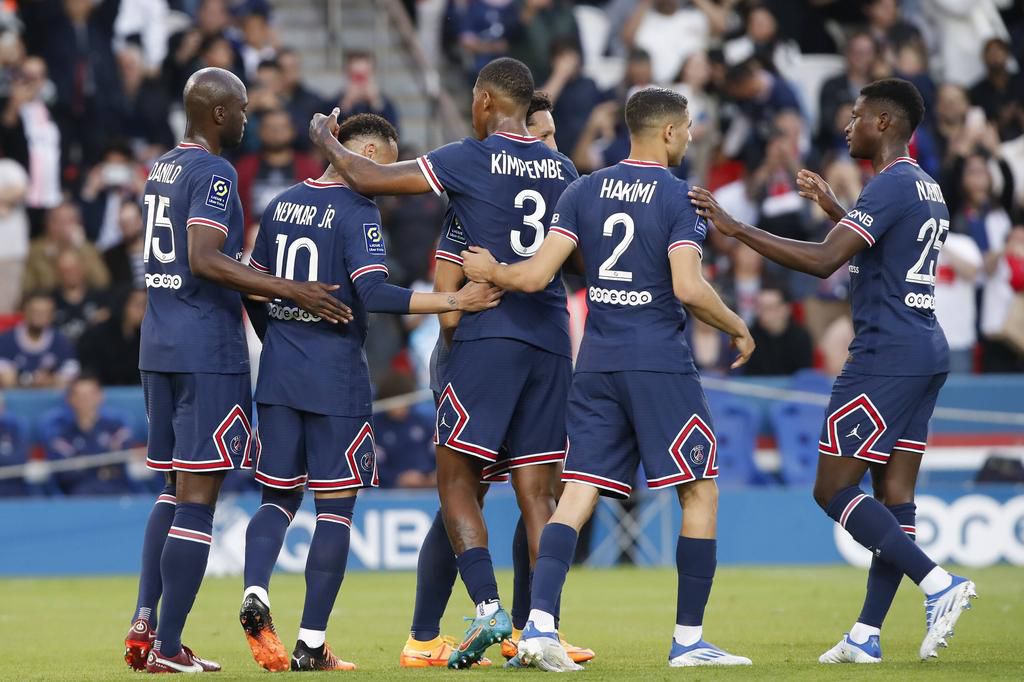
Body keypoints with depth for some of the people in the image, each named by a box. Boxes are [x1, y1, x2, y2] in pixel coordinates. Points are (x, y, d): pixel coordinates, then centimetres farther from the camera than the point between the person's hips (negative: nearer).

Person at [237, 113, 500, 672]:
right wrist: (454, 302, -22)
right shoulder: (356, 211, -11)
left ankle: (255, 593, -14)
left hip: (278, 373, 6)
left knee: (278, 496, 13)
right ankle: (312, 645, 1)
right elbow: (374, 294, -22)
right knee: (335, 509, 2)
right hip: (335, 376, -6)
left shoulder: (282, 204, 10)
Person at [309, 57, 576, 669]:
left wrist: (325, 139, 18)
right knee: (537, 493, 4)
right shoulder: (562, 170, 12)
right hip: (551, 340, 5)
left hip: (488, 335, -5)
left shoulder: (470, 160, -4)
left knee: (457, 479, 1)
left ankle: (488, 608, -15)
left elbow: (368, 179, 0)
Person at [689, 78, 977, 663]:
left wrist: (736, 229, -21)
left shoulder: (891, 186, -13)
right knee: (895, 494, 6)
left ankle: (938, 582, -16)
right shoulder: (929, 191, 17)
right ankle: (867, 636, 6)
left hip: (886, 353, -10)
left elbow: (824, 261, -23)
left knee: (834, 489, -6)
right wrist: (835, 208, 35)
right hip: (928, 352, 10)